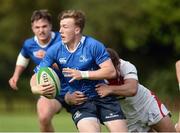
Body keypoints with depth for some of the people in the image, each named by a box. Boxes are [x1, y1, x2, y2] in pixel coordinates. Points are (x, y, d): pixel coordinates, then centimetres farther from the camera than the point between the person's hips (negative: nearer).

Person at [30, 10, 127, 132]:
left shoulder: (93, 45, -11)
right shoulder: (55, 50, -3)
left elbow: (111, 71, -15)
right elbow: (37, 75, -2)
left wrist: (83, 74, -21)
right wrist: (36, 87, -26)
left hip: (101, 96, 0)